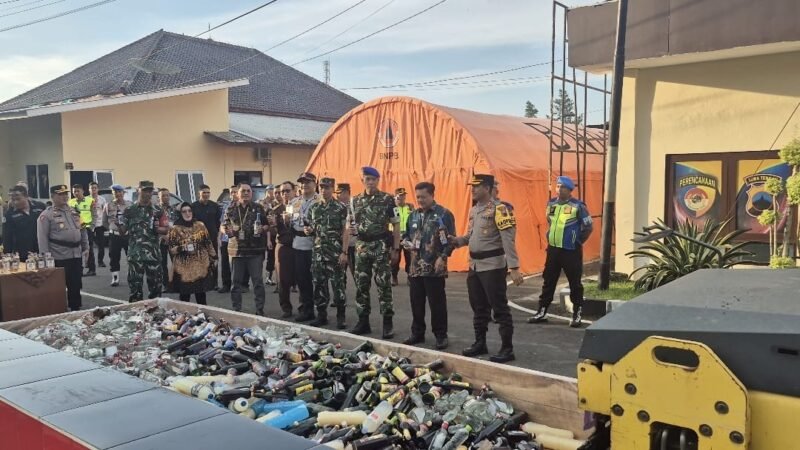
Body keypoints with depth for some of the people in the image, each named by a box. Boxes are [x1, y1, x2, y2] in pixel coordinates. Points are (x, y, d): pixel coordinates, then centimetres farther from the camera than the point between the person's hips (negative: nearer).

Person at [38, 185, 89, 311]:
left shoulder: (74, 212, 13)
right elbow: (42, 237, -9)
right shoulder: (46, 215, -6)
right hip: (59, 257, -6)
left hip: (76, 255, 6)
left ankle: (76, 308, 22)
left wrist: (86, 248, 13)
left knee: (76, 285, 11)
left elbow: (83, 230, 18)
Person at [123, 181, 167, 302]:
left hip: (153, 253, 1)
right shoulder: (130, 210, 5)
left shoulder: (158, 211, 7)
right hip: (135, 253, -1)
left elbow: (166, 230, 7)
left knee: (156, 282, 5)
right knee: (135, 283, 2)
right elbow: (123, 229, 8)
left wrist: (158, 229, -12)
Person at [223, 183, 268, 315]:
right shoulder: (231, 209, 9)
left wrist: (263, 228, -14)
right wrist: (228, 230, -6)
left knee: (257, 280, 0)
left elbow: (268, 224, 7)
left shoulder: (259, 208, 4)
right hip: (237, 249, 2)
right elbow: (224, 225, 15)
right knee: (237, 281, 9)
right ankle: (236, 309, 19)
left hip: (255, 250, -2)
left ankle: (260, 309, 8)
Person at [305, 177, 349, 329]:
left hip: (336, 253, -5)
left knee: (338, 284, -2)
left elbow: (346, 231, -7)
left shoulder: (340, 208, -4)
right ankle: (321, 315, 17)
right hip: (318, 252, 5)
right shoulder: (314, 208, 12)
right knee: (319, 284, 7)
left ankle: (340, 316, 7)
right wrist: (308, 230, -5)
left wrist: (344, 252, -13)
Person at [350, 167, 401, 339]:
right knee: (361, 285, 7)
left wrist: (396, 249, -7)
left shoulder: (387, 199, -4)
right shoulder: (356, 201, 9)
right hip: (361, 247, 4)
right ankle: (363, 322, 17)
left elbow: (396, 226, -2)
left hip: (381, 247, -4)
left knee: (383, 285, -2)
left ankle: (388, 323, 6)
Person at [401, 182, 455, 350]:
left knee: (437, 302, 0)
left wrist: (443, 257, -18)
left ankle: (441, 335, 12)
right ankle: (417, 333, 25)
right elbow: (405, 235, 23)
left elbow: (450, 240, -9)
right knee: (416, 302, 12)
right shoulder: (413, 215, 15)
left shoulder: (444, 214, -5)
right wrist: (406, 243, 1)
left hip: (435, 268, -6)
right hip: (415, 267, 6)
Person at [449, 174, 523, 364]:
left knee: (499, 308, -3)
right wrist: (456, 240, 0)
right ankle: (480, 343, 29)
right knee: (478, 307, 16)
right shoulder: (473, 210, 12)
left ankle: (507, 349, 6)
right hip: (475, 265, 8)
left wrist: (514, 268, -24)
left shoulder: (499, 209, -13)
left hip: (493, 265, -8)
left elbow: (508, 240, -18)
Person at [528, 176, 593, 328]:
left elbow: (588, 227, -3)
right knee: (548, 282, 10)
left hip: (571, 251, -5)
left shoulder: (578, 206, -10)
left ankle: (577, 315, 12)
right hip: (553, 249, 5)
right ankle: (542, 312, 18)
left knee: (575, 283, 2)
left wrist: (577, 242, -3)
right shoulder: (551, 204, 7)